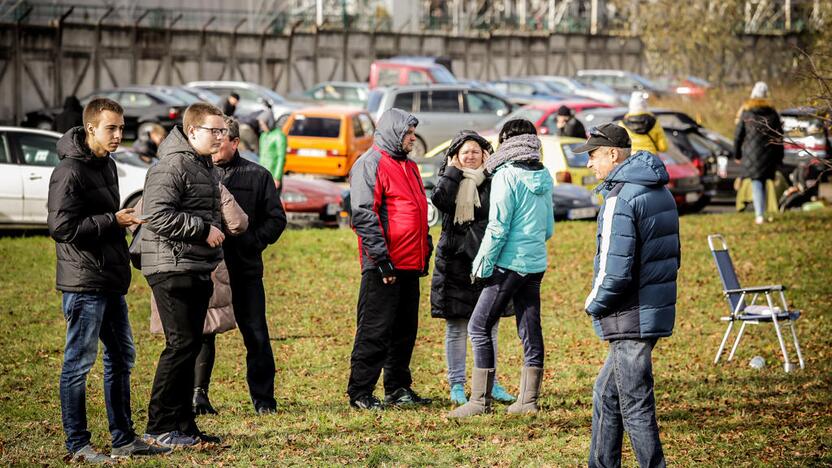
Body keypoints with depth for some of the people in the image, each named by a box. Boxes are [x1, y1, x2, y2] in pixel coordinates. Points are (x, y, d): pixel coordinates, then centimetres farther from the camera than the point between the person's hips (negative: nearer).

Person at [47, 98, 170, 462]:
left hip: (110, 280, 10)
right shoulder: (70, 171, -15)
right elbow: (61, 226, -21)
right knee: (79, 362, -2)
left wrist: (125, 220, 11)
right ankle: (78, 444, 4)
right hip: (83, 283, -10)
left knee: (121, 357, 15)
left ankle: (123, 439, 23)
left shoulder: (107, 165, 14)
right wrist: (113, 221, -18)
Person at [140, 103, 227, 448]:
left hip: (198, 270, 10)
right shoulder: (171, 166, -15)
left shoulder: (204, 166, 19)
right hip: (172, 268, -10)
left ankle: (183, 425, 17)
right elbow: (158, 215, -24)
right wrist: (204, 230, -20)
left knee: (191, 344, 11)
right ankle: (160, 428, -8)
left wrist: (217, 231, 16)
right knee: (181, 343, -12)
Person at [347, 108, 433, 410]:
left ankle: (398, 388, 21)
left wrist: (425, 250, 20)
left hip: (410, 263, 9)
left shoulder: (408, 166, 20)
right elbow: (363, 214, -16)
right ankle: (360, 393, -3)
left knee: (405, 329, 13)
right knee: (375, 329, -7)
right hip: (385, 266, -9)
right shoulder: (370, 163, -9)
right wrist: (380, 257, -20)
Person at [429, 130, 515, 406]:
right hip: (455, 259, -2)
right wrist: (453, 171, -10)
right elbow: (440, 200, -17)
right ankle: (457, 384, 7)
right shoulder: (449, 178, 5)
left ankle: (490, 383, 15)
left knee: (489, 324, 6)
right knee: (456, 326, 1)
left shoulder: (491, 180, 9)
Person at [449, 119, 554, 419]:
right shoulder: (544, 177, 9)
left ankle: (480, 400, -5)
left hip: (510, 263, -8)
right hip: (536, 264, 8)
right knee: (530, 332, 9)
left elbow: (498, 227, -15)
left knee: (479, 326, -2)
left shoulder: (507, 175, -13)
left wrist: (482, 265, -7)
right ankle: (528, 400, 11)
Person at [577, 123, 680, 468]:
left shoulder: (620, 199, -19)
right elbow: (672, 256, 19)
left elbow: (615, 272, -24)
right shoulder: (660, 191, 11)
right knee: (605, 395, 20)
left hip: (630, 319, -10)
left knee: (635, 408, -3)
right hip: (656, 311, 10)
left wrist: (594, 304, -5)